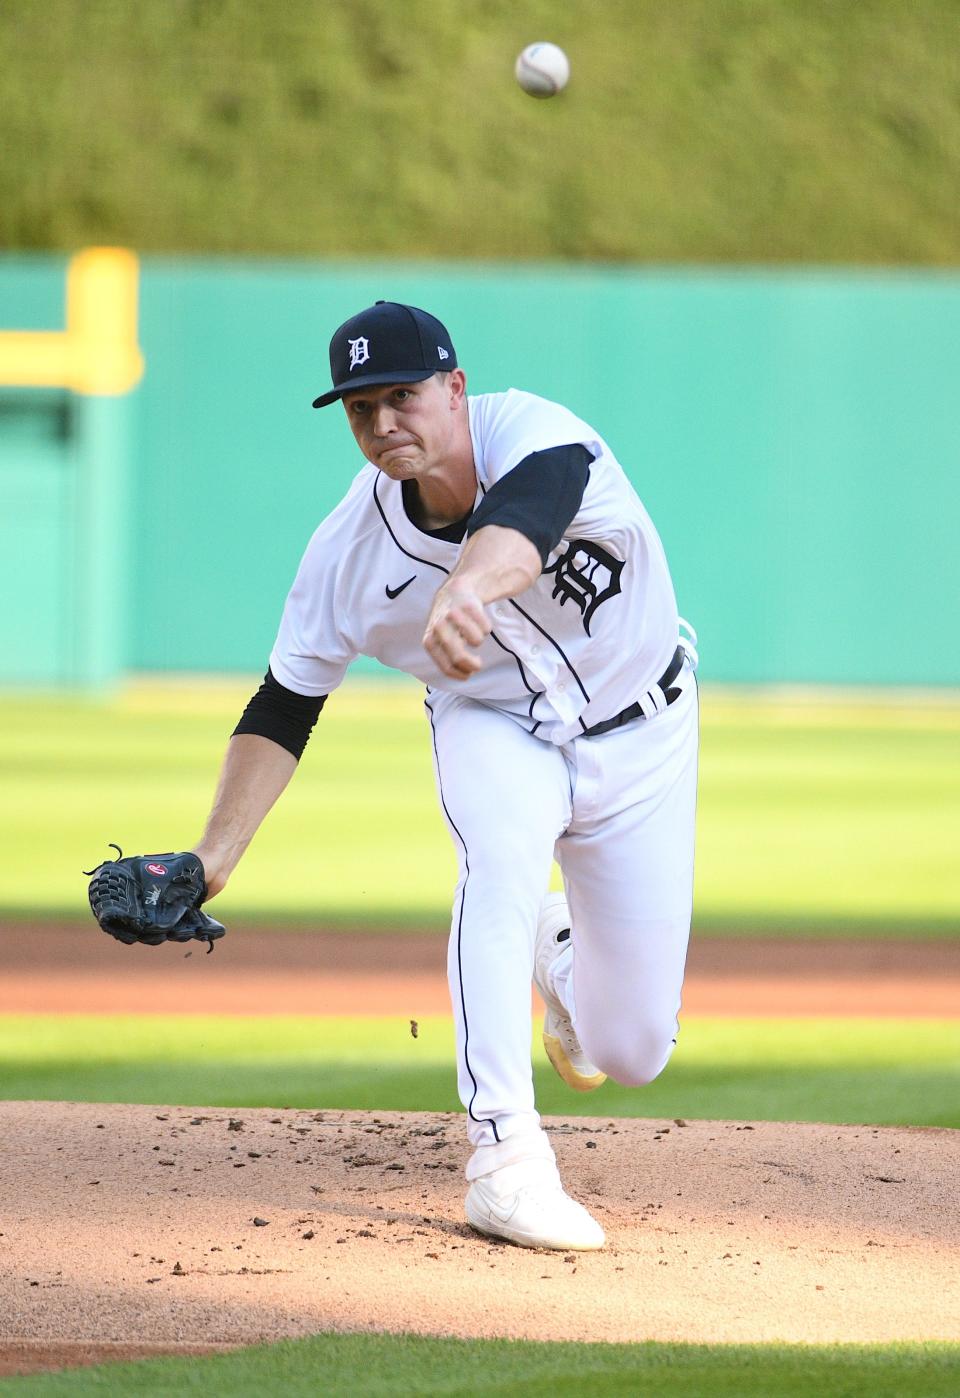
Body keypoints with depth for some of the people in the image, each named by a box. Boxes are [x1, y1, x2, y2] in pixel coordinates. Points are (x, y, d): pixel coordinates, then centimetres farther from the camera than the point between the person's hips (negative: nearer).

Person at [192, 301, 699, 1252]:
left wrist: (469, 585, -77)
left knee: (630, 1053, 1)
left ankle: (561, 950, 39)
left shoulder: (531, 434, -31)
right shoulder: (350, 550, -21)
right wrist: (217, 852, -21)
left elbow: (527, 510, -55)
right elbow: (284, 707, -10)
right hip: (495, 732, 1)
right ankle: (505, 1166, -35)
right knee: (501, 863, -36)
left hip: (642, 736, -1)